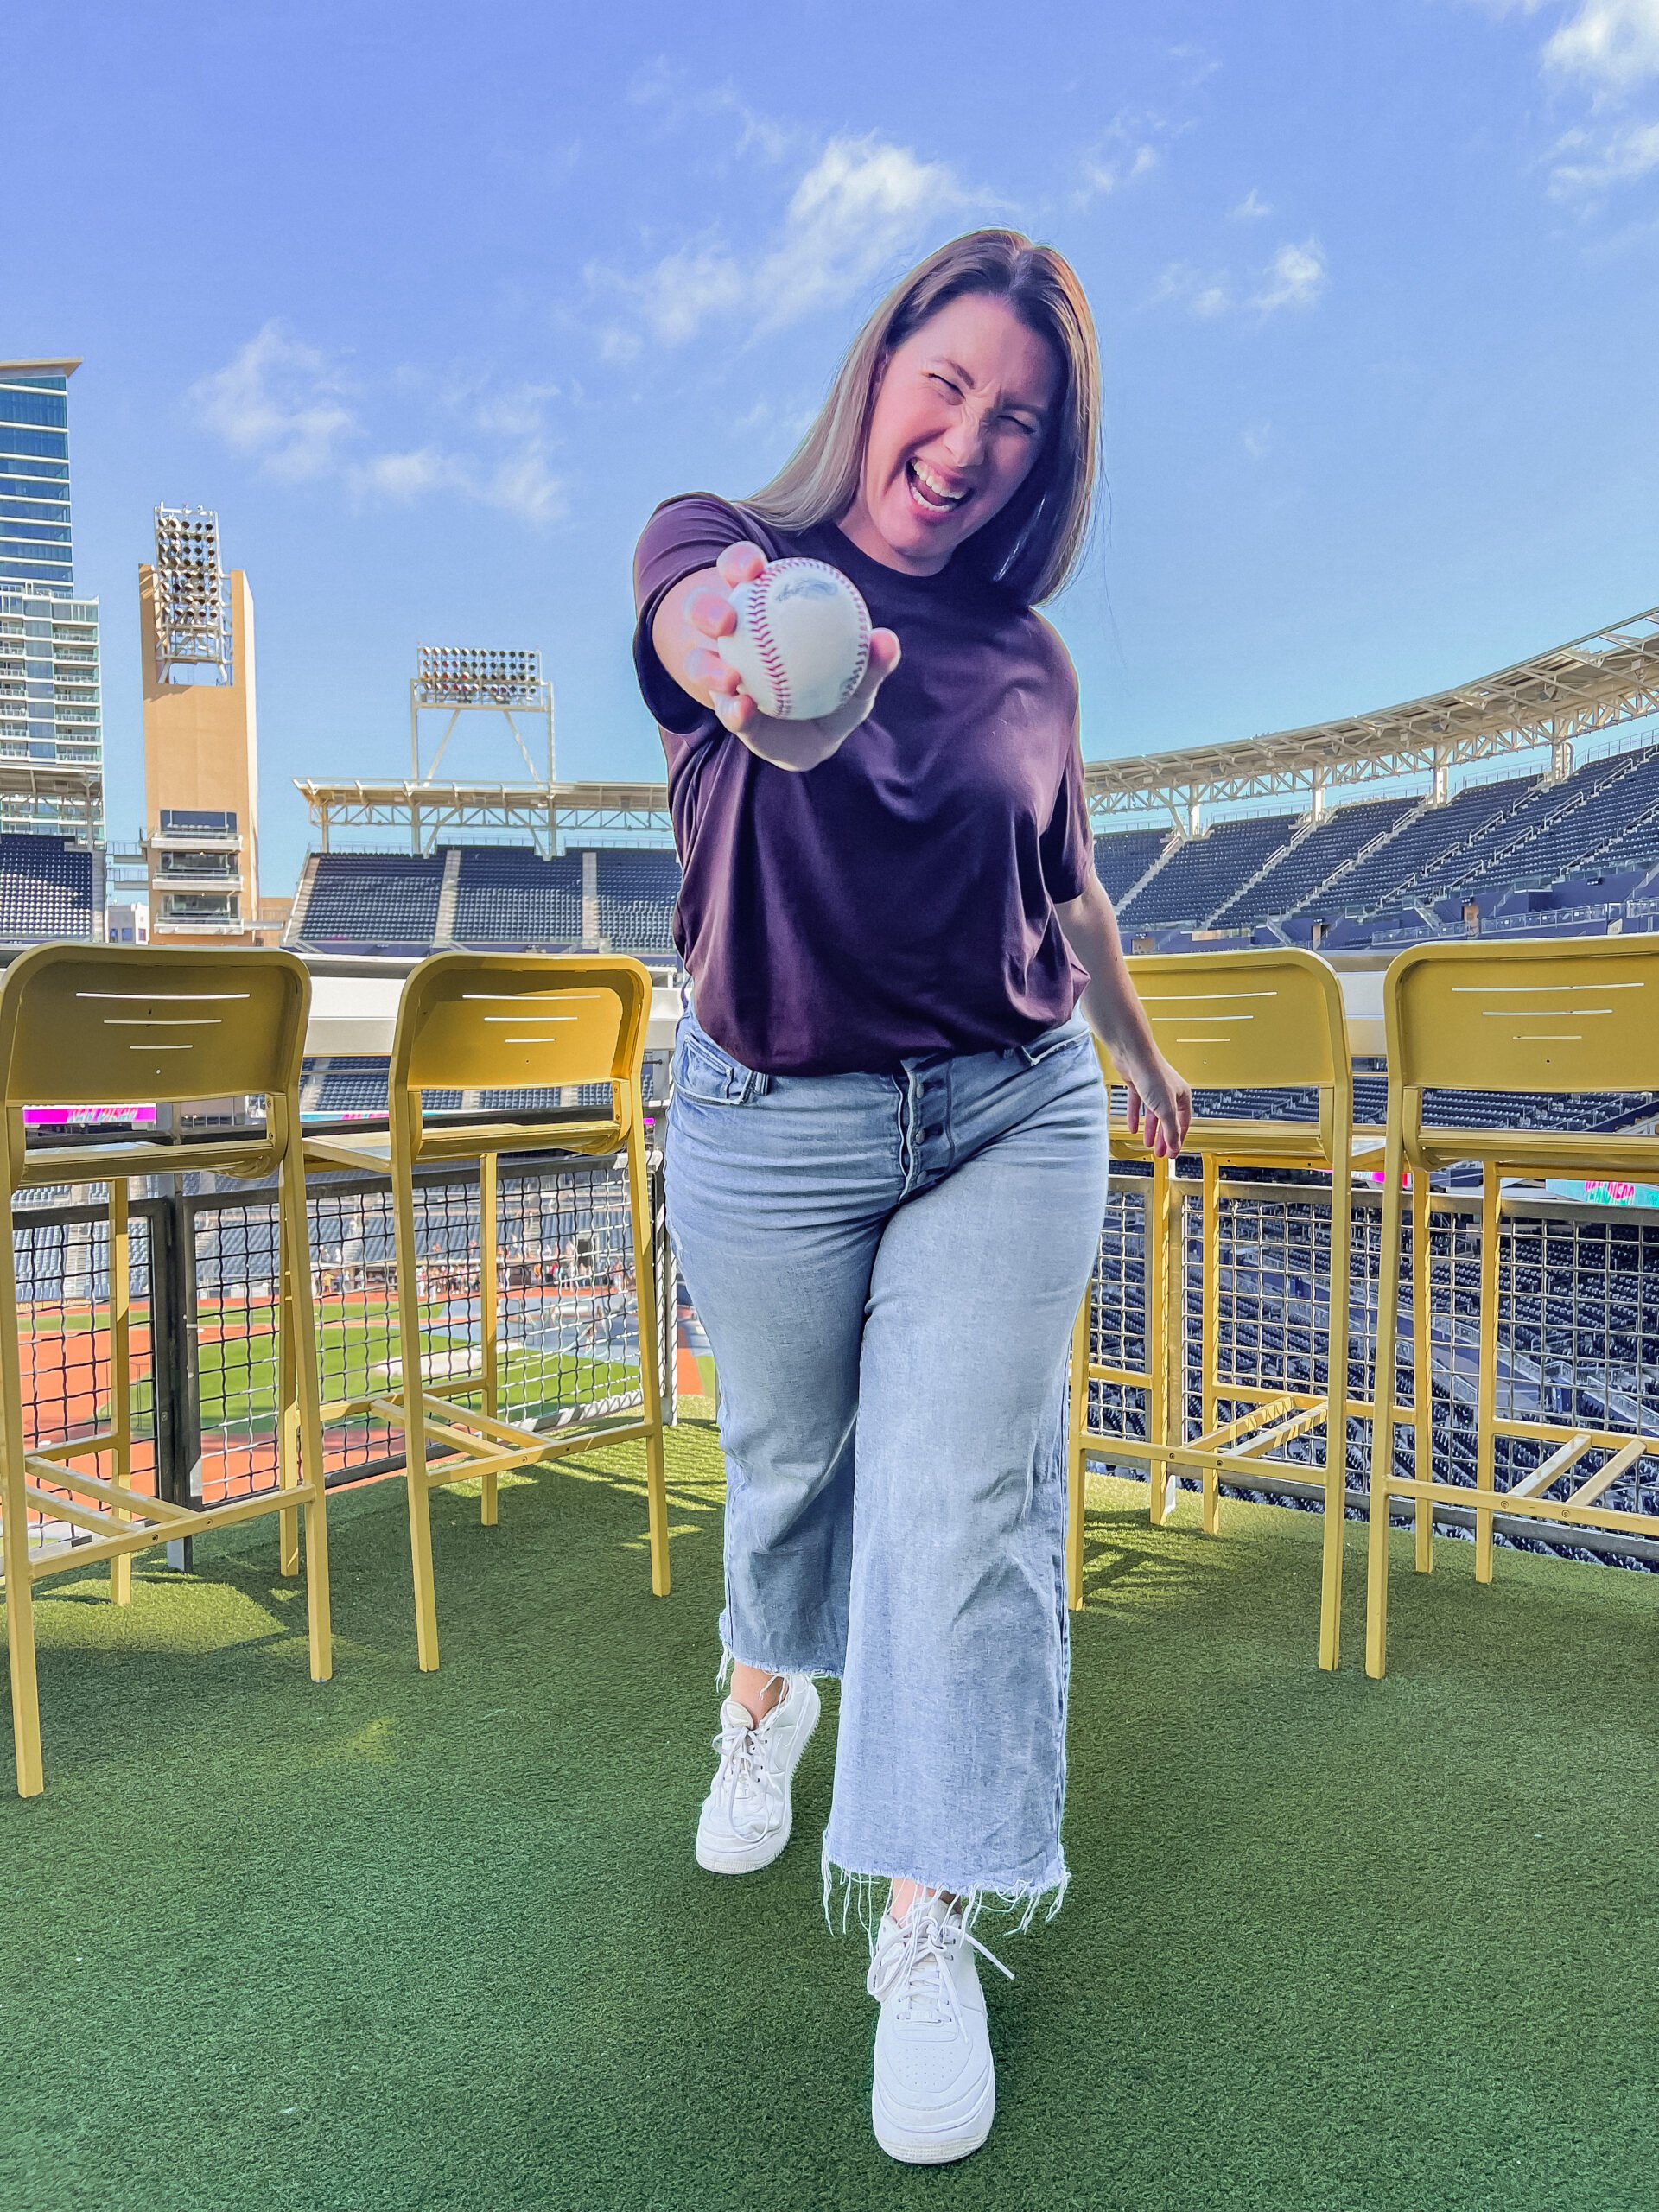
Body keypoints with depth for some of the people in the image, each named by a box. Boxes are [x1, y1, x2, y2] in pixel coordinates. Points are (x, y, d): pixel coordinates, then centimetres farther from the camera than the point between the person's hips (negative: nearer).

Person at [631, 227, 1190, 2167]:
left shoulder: (1026, 661, 3)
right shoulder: (725, 545, -6)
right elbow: (690, 626, -34)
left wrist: (1138, 1056, 29)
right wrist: (755, 666, -58)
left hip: (1012, 1121, 2)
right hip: (771, 1134, -1)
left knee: (964, 1499, -4)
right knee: (788, 1461, 16)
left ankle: (928, 1931, 11)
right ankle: (766, 1700, 49)